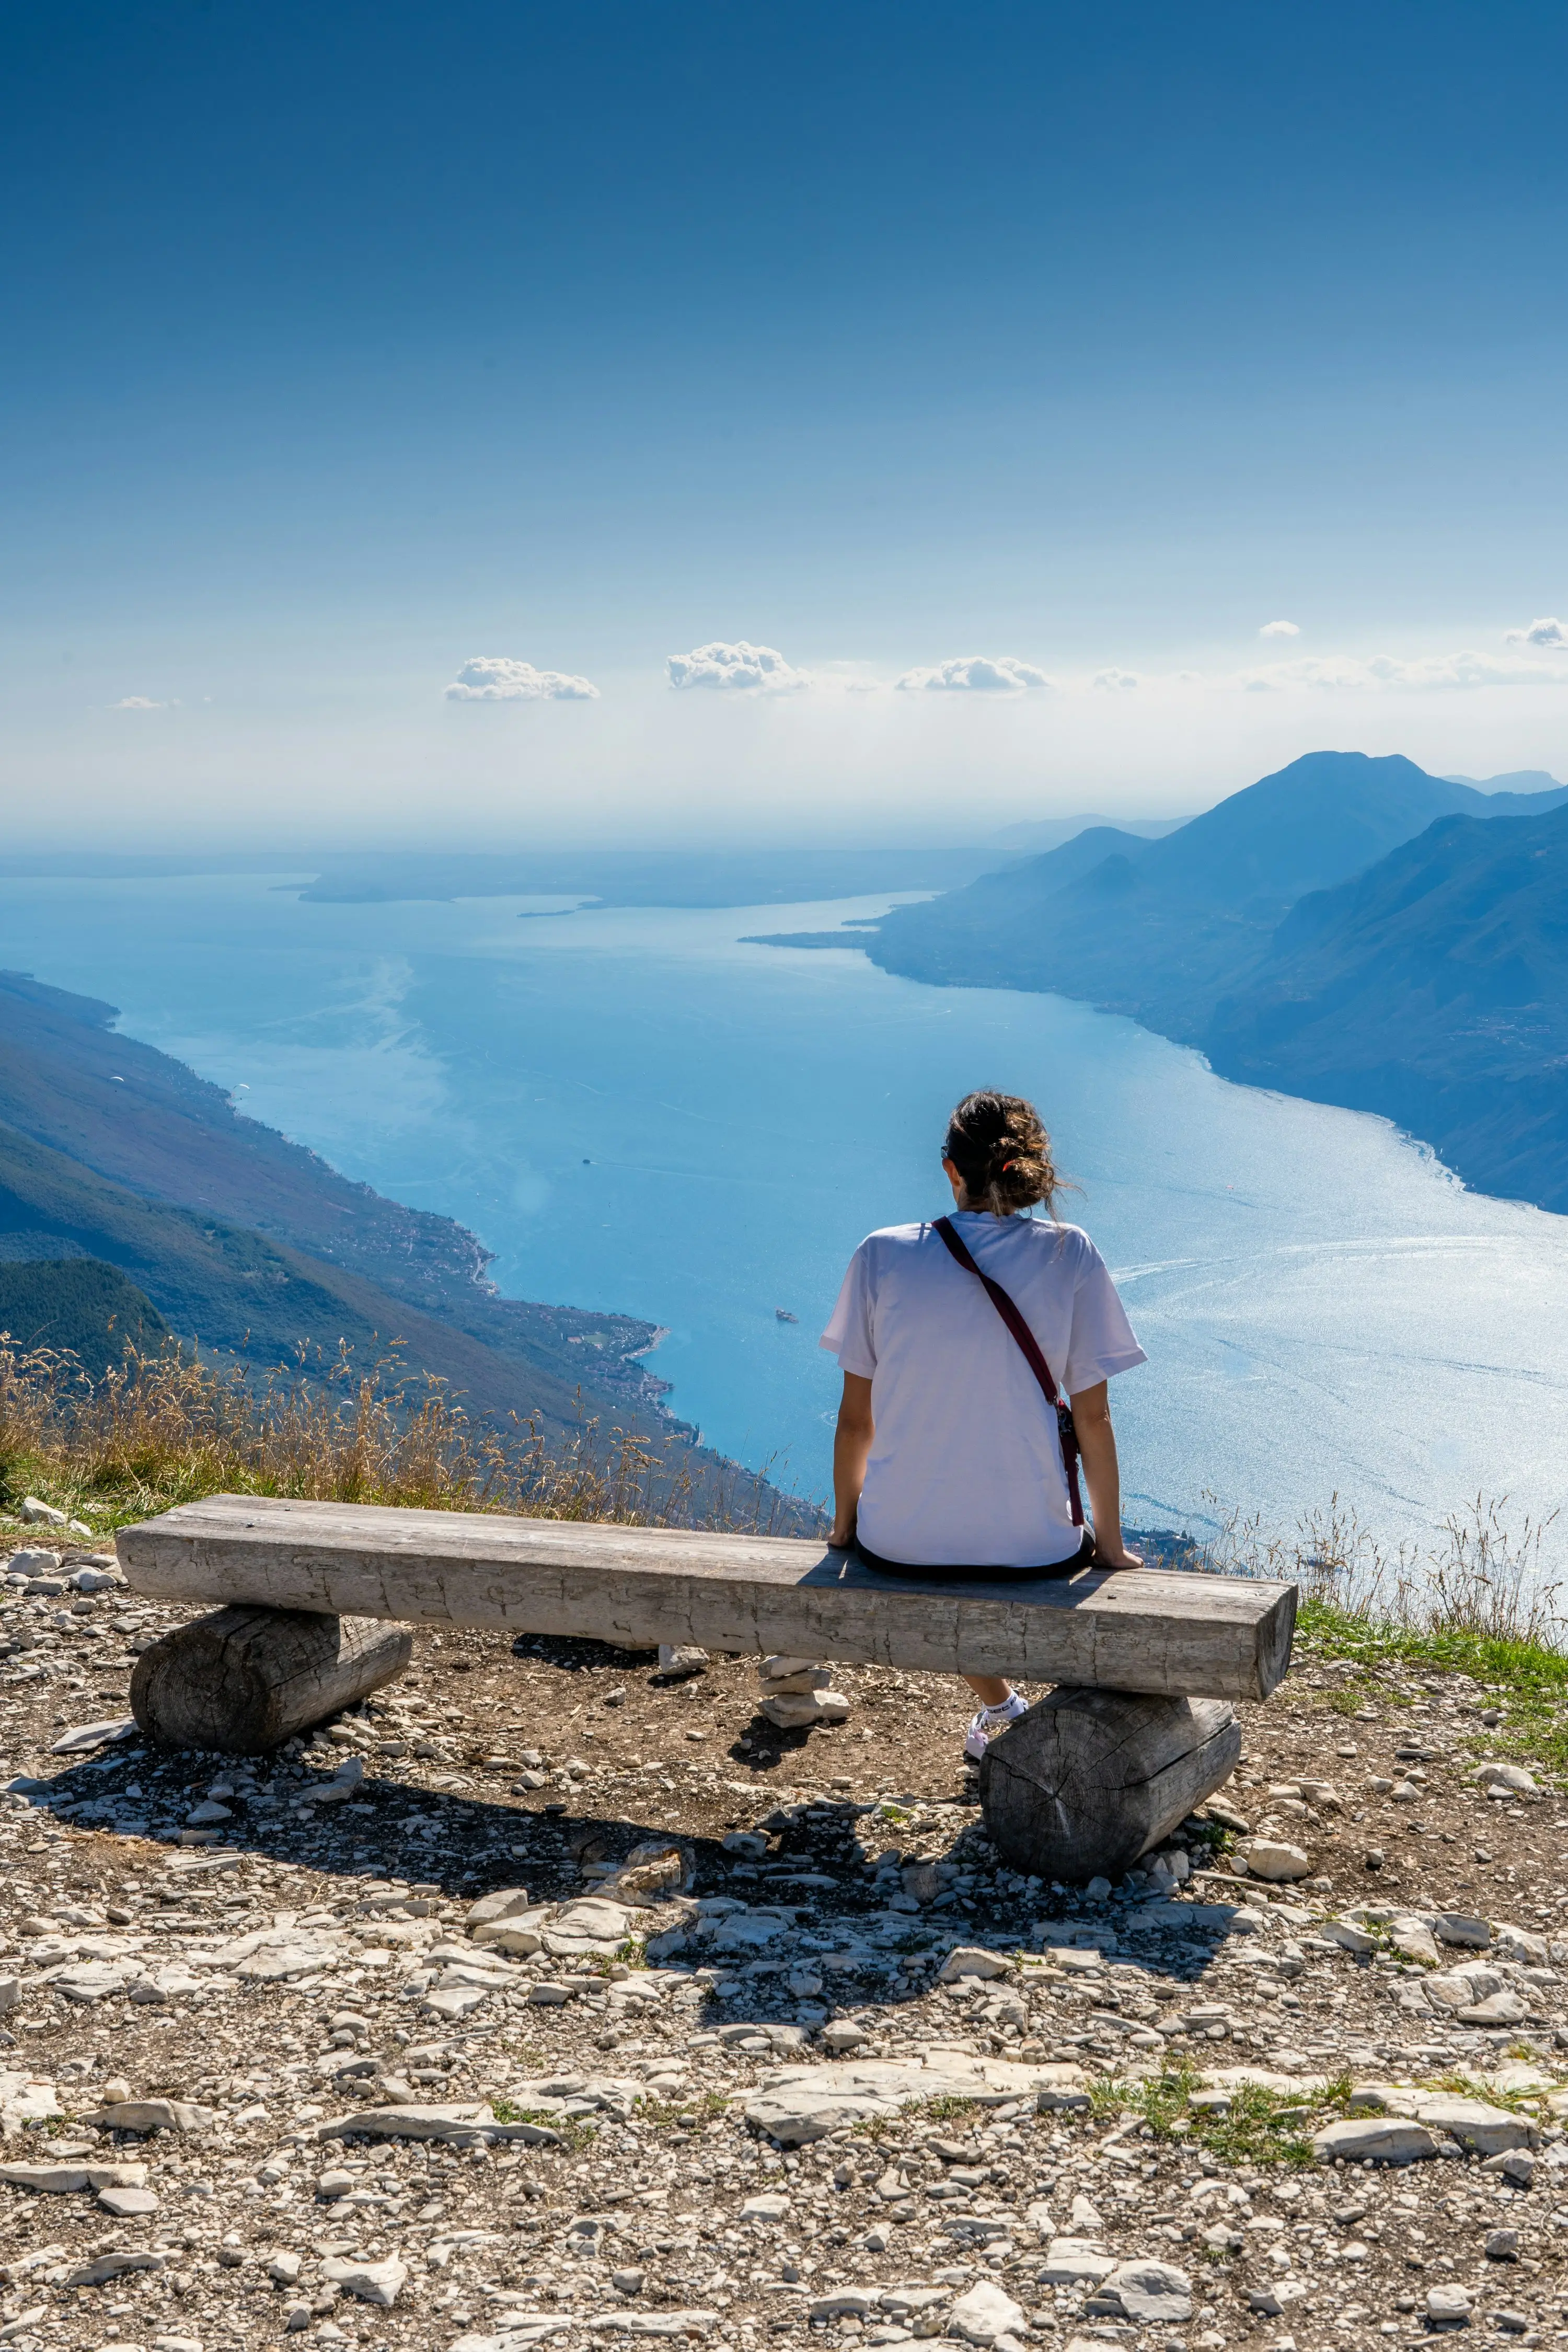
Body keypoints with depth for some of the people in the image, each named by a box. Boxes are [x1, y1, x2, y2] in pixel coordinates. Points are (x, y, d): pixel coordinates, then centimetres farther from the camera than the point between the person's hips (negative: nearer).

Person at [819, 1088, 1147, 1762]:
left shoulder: (881, 1256, -6)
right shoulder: (1070, 1257, -7)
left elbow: (856, 1417, 0)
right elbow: (1092, 1417, -4)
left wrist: (844, 1522, 16)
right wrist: (1110, 1545, 8)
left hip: (900, 1543, 1)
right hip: (1031, 1544, -1)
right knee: (1082, 1546, 37)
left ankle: (999, 1706, 35)